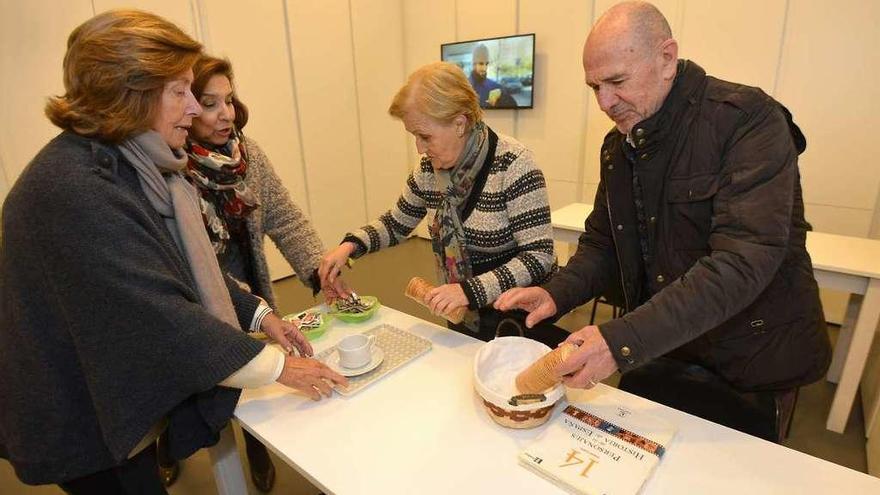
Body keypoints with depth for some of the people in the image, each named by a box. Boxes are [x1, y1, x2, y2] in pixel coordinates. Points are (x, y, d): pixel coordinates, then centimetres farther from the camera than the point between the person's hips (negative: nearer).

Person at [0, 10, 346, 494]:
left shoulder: (130, 163, 0)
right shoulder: (74, 187, -30)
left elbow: (188, 265, 5)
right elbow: (159, 315, -32)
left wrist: (259, 314, -3)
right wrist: (279, 367, -25)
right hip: (85, 425, -8)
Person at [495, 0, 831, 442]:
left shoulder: (748, 120, -20)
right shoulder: (617, 145, 0)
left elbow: (743, 261, -30)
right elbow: (602, 243, 4)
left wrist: (624, 340, -37)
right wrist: (556, 294, -15)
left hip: (746, 369, -5)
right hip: (656, 355, 5)